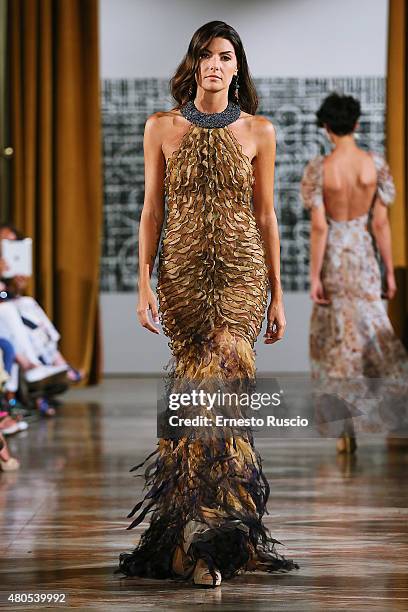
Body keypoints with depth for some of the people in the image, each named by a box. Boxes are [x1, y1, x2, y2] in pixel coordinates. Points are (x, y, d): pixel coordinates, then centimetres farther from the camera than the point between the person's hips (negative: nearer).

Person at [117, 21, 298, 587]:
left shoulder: (258, 131, 6)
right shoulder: (162, 128, 6)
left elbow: (265, 215, 8)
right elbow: (152, 210, 6)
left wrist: (277, 294, 7)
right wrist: (144, 283, -2)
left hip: (242, 273, 0)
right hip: (183, 270, 0)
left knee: (220, 387, -10)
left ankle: (201, 537, -2)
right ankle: (205, 541, 4)